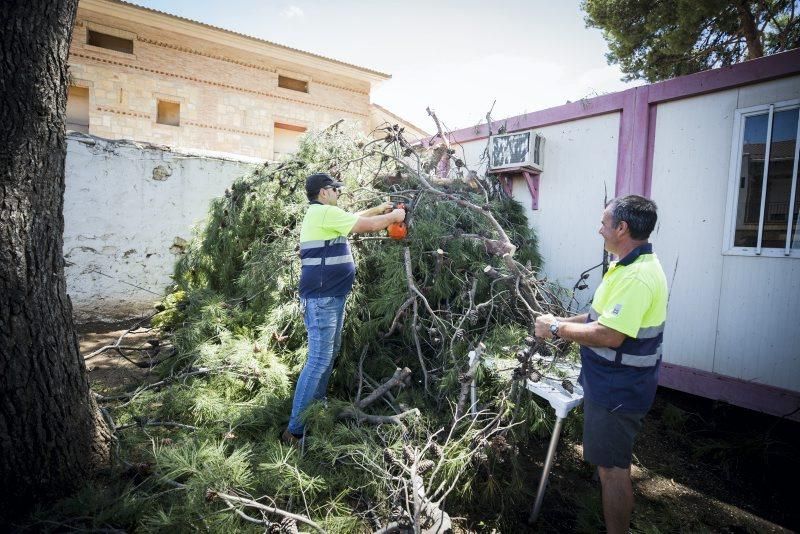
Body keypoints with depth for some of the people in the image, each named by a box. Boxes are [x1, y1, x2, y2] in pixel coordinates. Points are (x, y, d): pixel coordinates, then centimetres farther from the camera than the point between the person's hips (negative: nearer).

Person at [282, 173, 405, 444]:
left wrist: (377, 209, 29)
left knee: (330, 353, 17)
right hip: (322, 299, -11)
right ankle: (295, 429, -5)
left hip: (331, 297, 11)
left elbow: (353, 218, 31)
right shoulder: (324, 212, -14)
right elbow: (367, 226, -12)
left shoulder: (321, 214, 16)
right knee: (319, 360, -10)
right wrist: (393, 216, 4)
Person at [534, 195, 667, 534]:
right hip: (614, 384, 11)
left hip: (617, 391, -11)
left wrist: (557, 329, -19)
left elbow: (609, 336, -30)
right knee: (613, 464, 25)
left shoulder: (636, 277, -26)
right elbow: (608, 316, 16)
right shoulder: (634, 265, 8)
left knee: (612, 468, 3)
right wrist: (565, 322, 7)